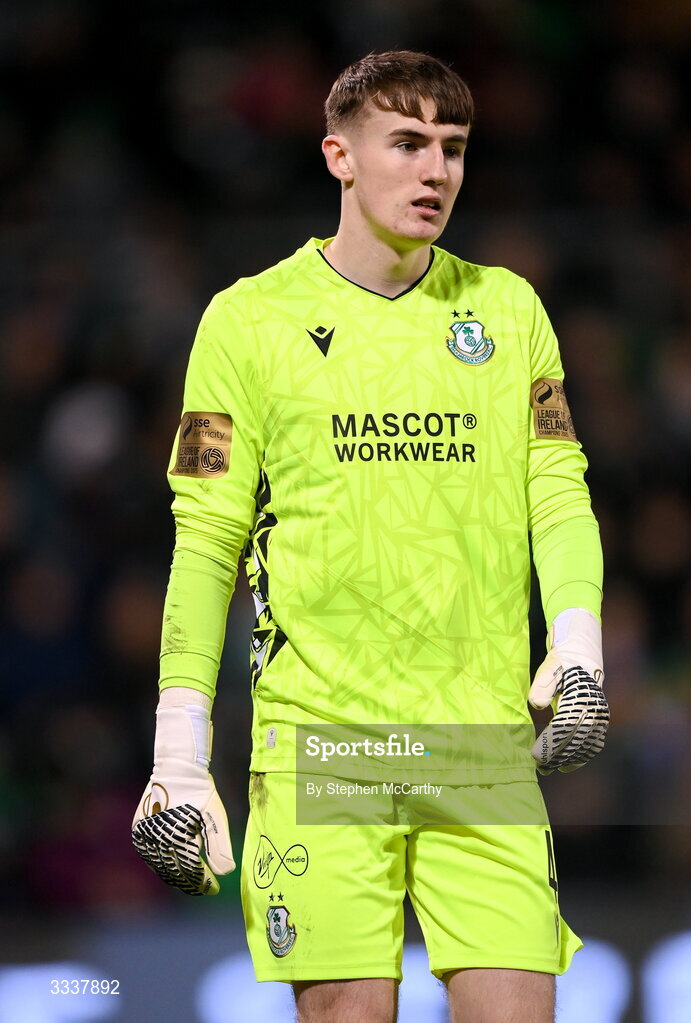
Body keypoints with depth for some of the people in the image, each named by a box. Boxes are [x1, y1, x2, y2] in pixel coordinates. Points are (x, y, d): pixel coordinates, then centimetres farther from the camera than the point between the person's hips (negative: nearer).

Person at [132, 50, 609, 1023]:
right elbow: (206, 539, 3)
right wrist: (179, 758, -3)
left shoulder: (508, 307, 13)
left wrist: (578, 643, -9)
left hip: (485, 738, 2)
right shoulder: (249, 319, 4)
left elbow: (557, 489, 11)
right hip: (317, 737, -2)